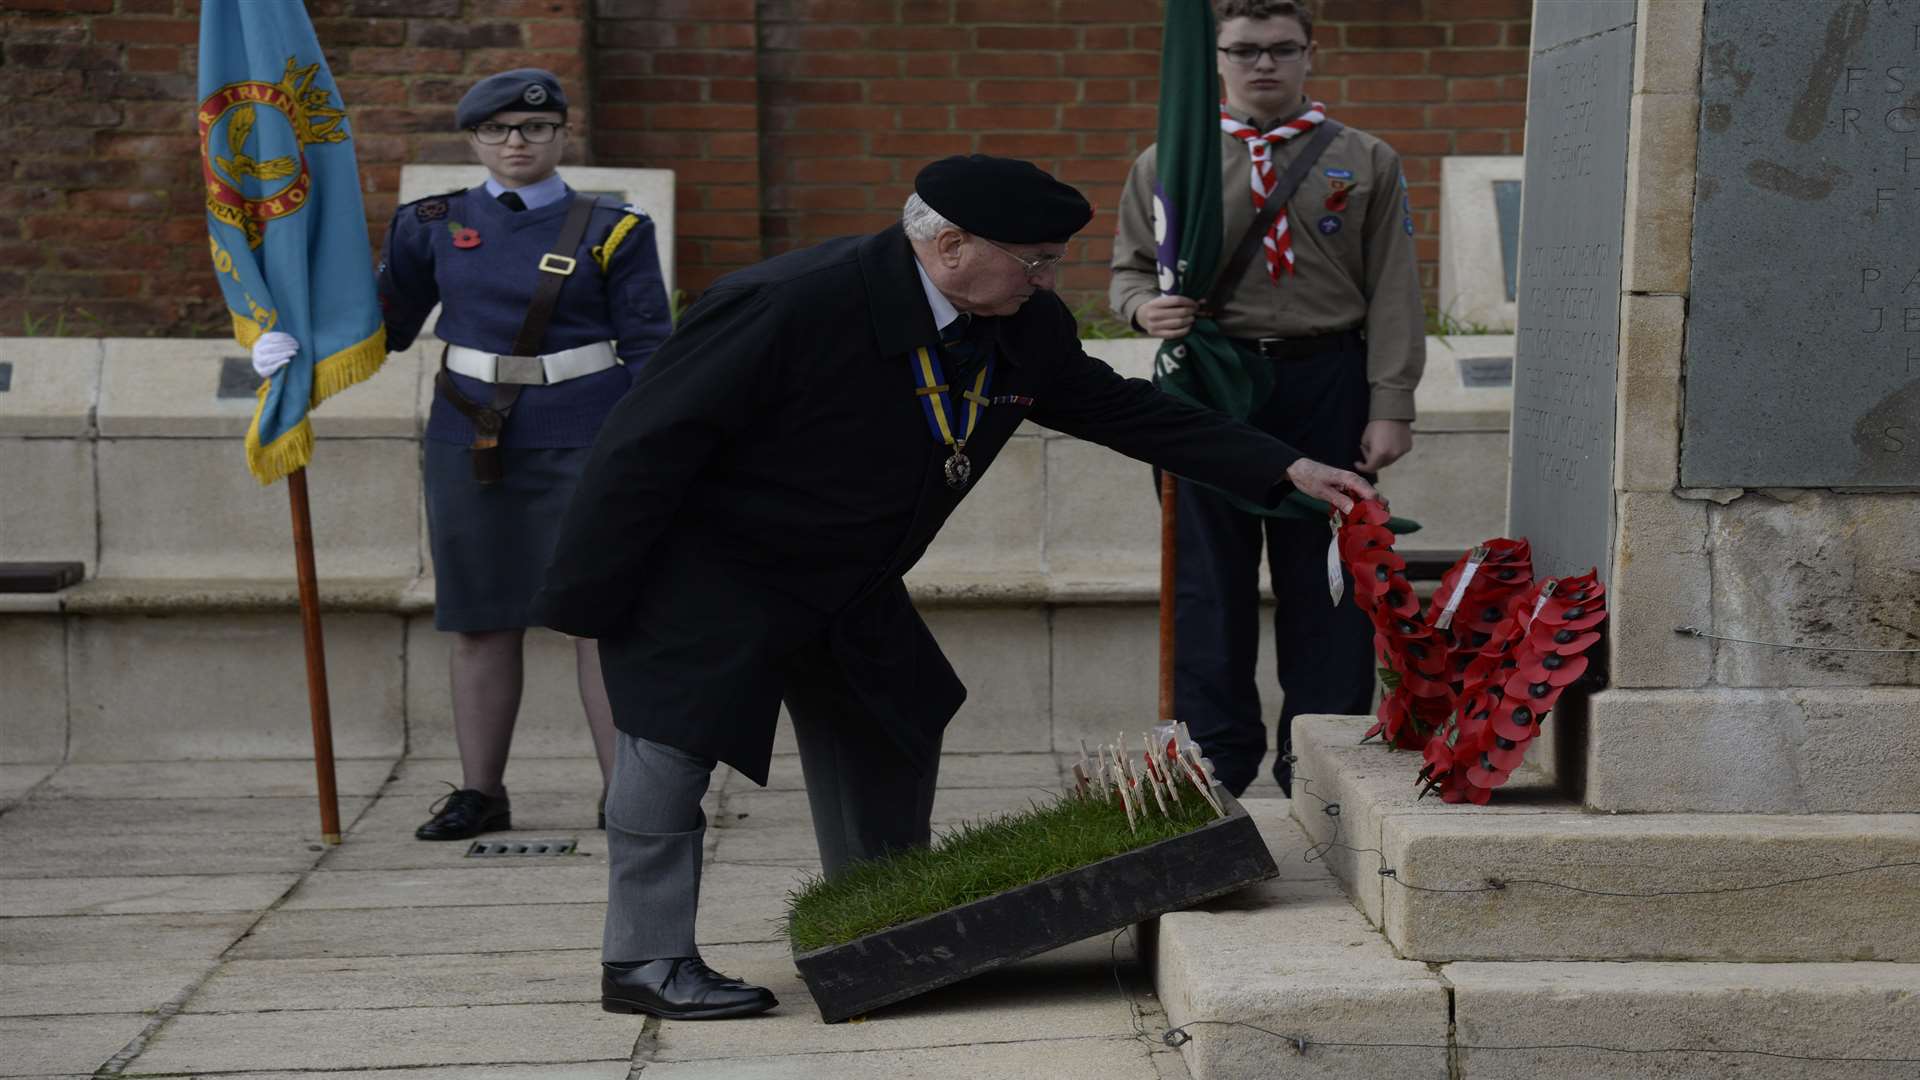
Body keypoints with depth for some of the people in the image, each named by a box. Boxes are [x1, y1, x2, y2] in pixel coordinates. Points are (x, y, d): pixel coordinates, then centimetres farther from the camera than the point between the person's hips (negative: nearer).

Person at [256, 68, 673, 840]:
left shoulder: (611, 231, 1)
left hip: (582, 443, -2)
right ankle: (480, 792, 15)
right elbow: (387, 327, 13)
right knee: (481, 620, 6)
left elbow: (650, 351, 1)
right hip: (470, 446, 3)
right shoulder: (434, 226, 7)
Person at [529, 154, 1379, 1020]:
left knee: (891, 746, 13)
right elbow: (650, 443, -27)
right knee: (673, 752, -7)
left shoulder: (1026, 330, -10)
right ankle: (645, 963, 7)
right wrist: (588, 595, -23)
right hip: (708, 582, -8)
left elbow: (1120, 410, 3)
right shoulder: (791, 305, -32)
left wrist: (1285, 469, -3)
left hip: (849, 587, 8)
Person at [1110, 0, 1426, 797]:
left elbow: (1392, 294, 3)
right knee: (1210, 576, 3)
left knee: (1324, 576, 4)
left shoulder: (1367, 164, 7)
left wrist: (1391, 405, -5)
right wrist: (1146, 307, -11)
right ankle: (1217, 754, 14)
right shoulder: (1167, 165, 9)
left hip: (1327, 384, 0)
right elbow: (1129, 270, 14)